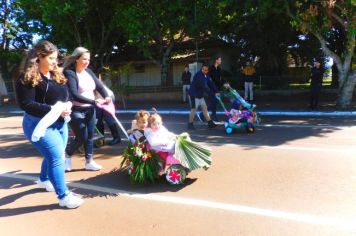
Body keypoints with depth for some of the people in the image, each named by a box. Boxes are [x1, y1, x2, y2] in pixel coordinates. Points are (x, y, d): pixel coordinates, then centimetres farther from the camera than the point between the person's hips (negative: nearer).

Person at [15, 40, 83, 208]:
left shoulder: (58, 76, 11)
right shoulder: (28, 78, -13)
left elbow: (67, 96, 16)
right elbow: (26, 104, -20)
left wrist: (67, 107, -6)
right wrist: (52, 109, -27)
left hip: (60, 123, 8)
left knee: (53, 156, 19)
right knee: (57, 157, -10)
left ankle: (44, 180, 46)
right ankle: (64, 196, 1)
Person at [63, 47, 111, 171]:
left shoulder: (88, 71, 7)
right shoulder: (69, 73, -15)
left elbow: (99, 86, 5)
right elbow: (74, 95, -25)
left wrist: (107, 97, -16)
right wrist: (94, 101, -29)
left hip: (90, 110, 6)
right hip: (76, 111, -6)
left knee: (89, 136, 12)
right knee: (81, 138, 0)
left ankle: (89, 162, 26)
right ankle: (67, 155, 28)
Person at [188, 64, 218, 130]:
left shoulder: (206, 76, 6)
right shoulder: (198, 75, -24)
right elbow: (204, 87, -29)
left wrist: (216, 92, -11)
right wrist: (213, 94, -29)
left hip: (200, 95, 9)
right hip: (194, 95, -9)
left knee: (204, 108, 10)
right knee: (193, 109, -4)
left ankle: (210, 123, 17)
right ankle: (190, 124, 7)